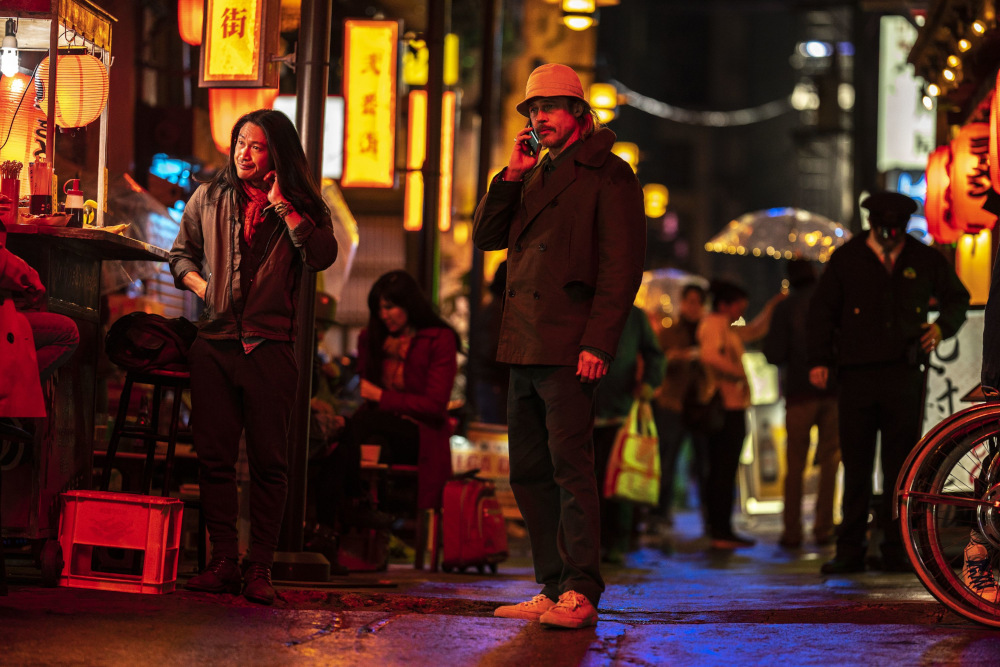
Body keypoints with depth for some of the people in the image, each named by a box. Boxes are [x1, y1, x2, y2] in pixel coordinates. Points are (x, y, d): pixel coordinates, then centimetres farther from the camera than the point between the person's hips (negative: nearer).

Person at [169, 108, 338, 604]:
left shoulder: (301, 207, 7)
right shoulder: (208, 199, 13)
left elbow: (322, 256, -10)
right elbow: (181, 252, 23)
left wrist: (282, 205, -8)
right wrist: (197, 283, 3)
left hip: (270, 345, -2)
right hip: (215, 342, 2)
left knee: (268, 460, -2)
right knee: (214, 455, 0)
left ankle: (259, 567, 3)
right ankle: (223, 561, 6)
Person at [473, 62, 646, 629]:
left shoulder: (608, 175, -2)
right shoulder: (535, 175, 22)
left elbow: (623, 265, -10)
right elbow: (486, 236, 16)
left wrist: (599, 343, -18)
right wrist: (512, 175, 4)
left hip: (569, 347, -8)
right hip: (525, 348, 8)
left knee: (569, 466, -11)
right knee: (530, 473, 8)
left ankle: (582, 593, -10)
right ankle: (555, 588, 13)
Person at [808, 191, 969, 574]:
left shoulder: (925, 260, 9)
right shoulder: (846, 259, 7)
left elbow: (958, 298, 23)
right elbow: (822, 310, 9)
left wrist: (942, 327, 3)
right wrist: (820, 360, -2)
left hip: (905, 374, 1)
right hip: (856, 374, 0)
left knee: (899, 467, 1)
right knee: (855, 466, 0)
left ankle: (897, 553, 6)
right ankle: (850, 552, 6)